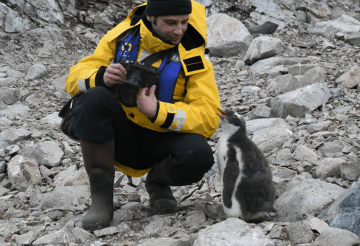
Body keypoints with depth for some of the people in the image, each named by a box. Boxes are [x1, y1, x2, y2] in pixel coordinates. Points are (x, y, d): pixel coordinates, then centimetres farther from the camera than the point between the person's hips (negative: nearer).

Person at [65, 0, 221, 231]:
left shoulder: (192, 57, -10)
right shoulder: (122, 36, -4)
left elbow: (209, 118, -19)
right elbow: (75, 78, -2)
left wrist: (157, 111, -33)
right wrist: (102, 77, -26)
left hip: (163, 140, -1)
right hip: (122, 137, 1)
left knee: (198, 155, -34)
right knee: (93, 98, -29)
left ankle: (158, 181, 3)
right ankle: (101, 195, -19)